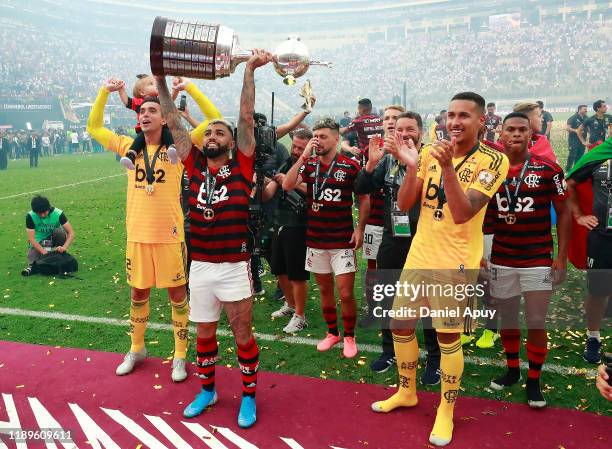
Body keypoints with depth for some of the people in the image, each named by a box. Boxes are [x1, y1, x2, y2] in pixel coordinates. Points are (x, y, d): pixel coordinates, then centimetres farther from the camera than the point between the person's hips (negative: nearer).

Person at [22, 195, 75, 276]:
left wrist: (64, 247, -41)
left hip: (54, 239, 3)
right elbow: (31, 239, -22)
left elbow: (71, 232, -24)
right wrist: (43, 251, -37)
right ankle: (31, 265, -3)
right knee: (32, 259, -33)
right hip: (39, 242, -2)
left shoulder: (58, 213, -22)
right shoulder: (30, 216, -20)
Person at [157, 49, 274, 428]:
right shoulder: (196, 165, 5)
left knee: (243, 332, 8)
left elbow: (247, 118, -10)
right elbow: (174, 123, 5)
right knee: (205, 332, 17)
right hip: (200, 267, 4)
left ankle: (249, 396, 26)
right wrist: (161, 80, 2)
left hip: (234, 268, -3)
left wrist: (249, 72, -14)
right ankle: (208, 390, 37)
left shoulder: (241, 166, -3)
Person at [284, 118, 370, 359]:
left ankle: (349, 336, 18)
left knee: (345, 293, -3)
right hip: (315, 240, 4)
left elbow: (364, 199, 1)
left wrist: (360, 228, -7)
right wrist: (304, 156, -15)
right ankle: (332, 333, 31)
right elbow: (287, 185, -12)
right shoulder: (309, 164, 3)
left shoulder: (350, 166, -6)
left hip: (343, 241, -3)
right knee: (324, 289, 14)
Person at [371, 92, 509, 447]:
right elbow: (404, 205, -1)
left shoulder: (494, 160, -11)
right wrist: (412, 166, -15)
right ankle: (407, 392, 36)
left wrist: (447, 167, -30)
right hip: (418, 256, 6)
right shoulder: (430, 152, 4)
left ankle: (447, 411, 25)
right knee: (401, 325, 14)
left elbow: (462, 214, -22)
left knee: (449, 338, 2)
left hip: (456, 262, -5)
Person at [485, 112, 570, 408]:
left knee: (536, 323, 3)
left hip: (538, 261, -2)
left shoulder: (548, 170, -6)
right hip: (501, 261, 2)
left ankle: (534, 381, 21)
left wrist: (561, 256, -4)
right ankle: (512, 371, 34)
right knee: (507, 320, 14)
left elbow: (563, 212, 0)